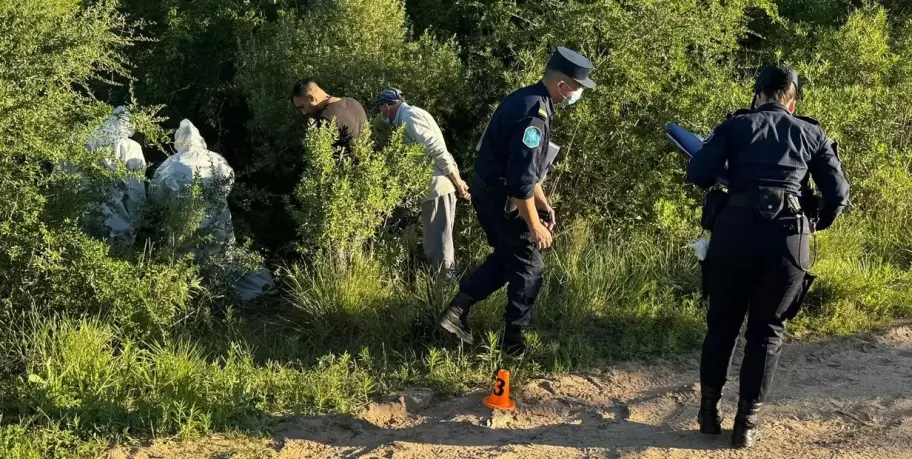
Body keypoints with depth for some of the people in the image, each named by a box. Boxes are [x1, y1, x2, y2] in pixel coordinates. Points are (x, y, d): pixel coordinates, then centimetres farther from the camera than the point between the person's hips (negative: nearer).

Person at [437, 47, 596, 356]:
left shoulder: (526, 99, 6)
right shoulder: (535, 115, -26)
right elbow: (521, 181, -28)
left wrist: (543, 202, 20)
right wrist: (535, 225, -20)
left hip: (488, 191, 10)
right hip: (503, 199, -10)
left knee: (506, 258, 23)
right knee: (527, 267, 7)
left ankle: (457, 310, 20)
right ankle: (513, 340, 20)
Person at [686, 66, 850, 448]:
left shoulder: (737, 125, 13)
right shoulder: (812, 133, 17)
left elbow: (698, 174, 1)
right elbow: (839, 195, 14)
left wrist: (724, 184, 23)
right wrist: (815, 225, 31)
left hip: (737, 227, 0)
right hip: (789, 235, 0)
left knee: (722, 322, 16)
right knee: (767, 330, 11)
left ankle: (709, 410, 21)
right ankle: (747, 422, 10)